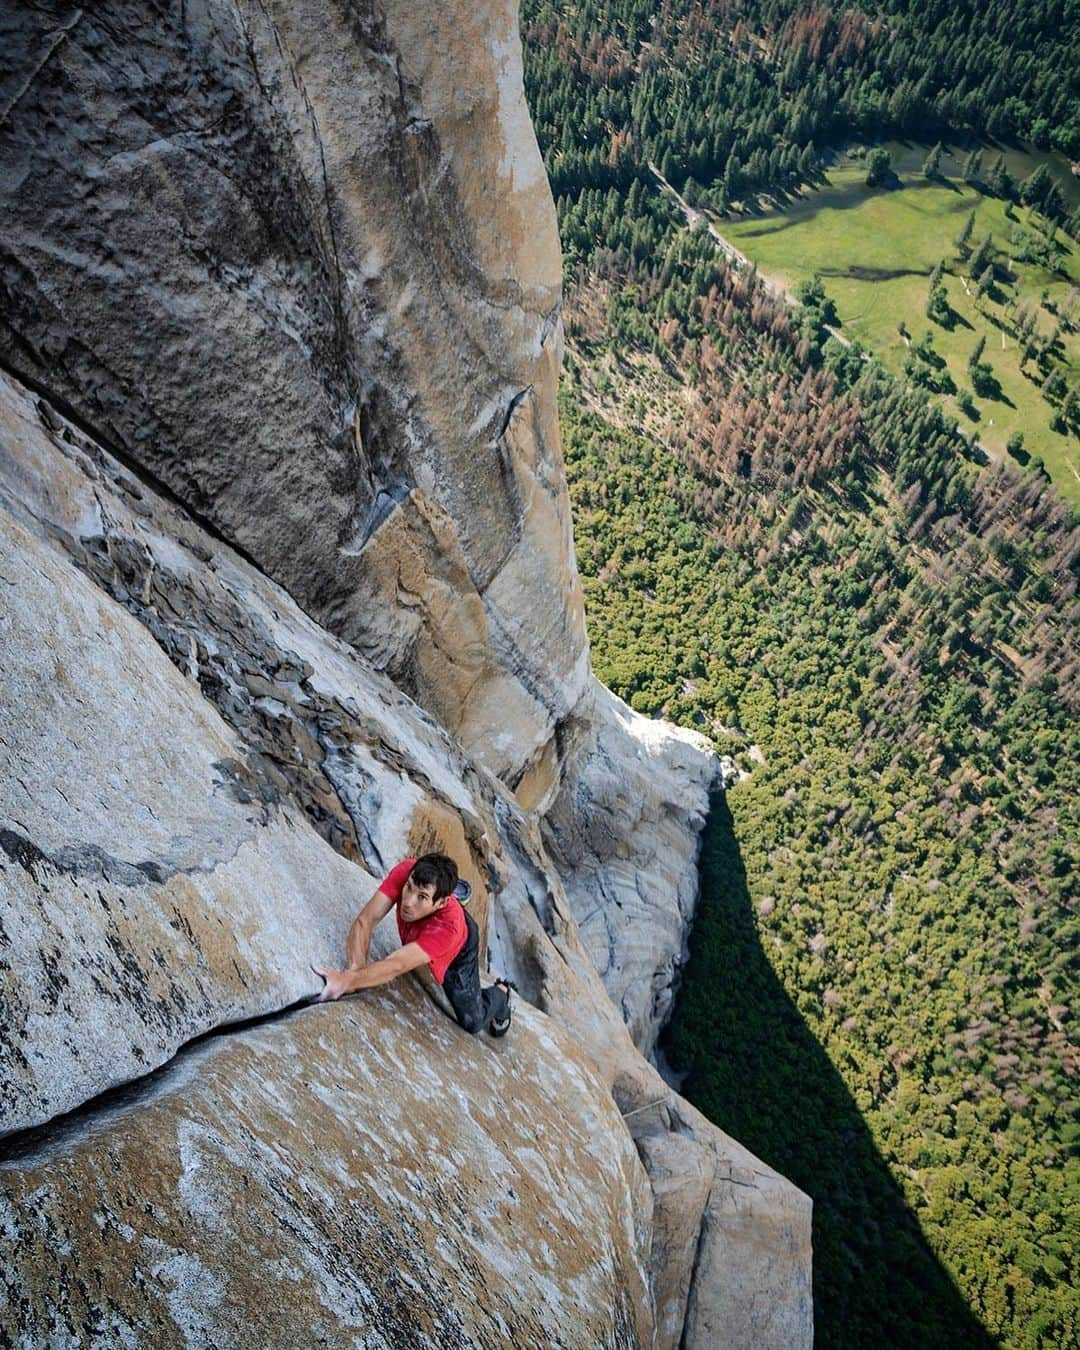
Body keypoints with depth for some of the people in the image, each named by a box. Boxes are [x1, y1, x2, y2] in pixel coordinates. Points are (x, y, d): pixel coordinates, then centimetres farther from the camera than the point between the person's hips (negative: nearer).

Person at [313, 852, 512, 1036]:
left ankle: (501, 992, 35)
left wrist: (347, 980, -67)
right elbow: (365, 921, -40)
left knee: (472, 1022, 1)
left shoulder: (448, 925, -50)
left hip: (456, 952, -4)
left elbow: (398, 965, -55)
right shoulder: (406, 872, -42)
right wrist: (355, 968, -55)